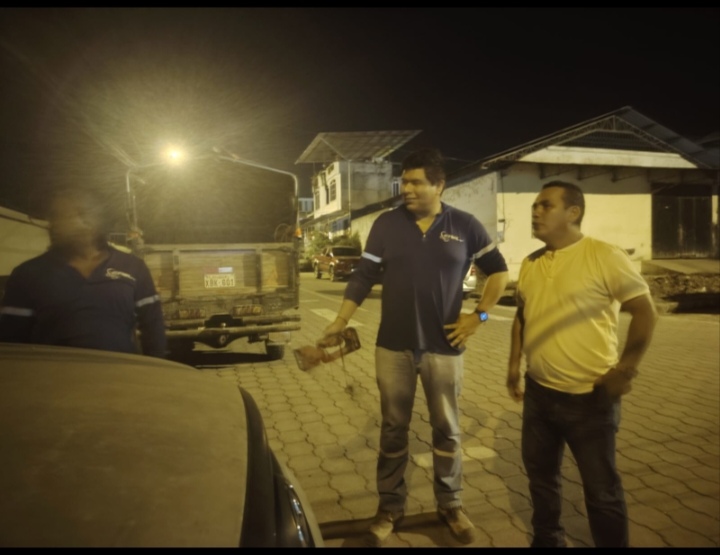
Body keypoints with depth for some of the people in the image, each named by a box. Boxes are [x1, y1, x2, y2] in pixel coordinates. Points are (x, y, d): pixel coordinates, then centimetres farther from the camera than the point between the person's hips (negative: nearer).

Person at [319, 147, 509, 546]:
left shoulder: (465, 226, -1)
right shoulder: (386, 225, -1)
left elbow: (498, 270, 8)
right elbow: (363, 277, 1)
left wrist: (480, 315, 0)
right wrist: (339, 323, -8)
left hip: (443, 347, 0)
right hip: (393, 347, 1)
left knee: (446, 430, 13)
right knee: (393, 430, 12)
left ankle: (450, 506, 32)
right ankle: (390, 508, 28)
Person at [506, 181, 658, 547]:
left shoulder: (605, 256, -13)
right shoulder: (529, 264, 6)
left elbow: (645, 311, -11)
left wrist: (625, 370, -14)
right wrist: (514, 363, 12)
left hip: (589, 396, -6)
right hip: (538, 392, 6)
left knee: (601, 488, 9)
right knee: (540, 473, 20)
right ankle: (547, 540, 42)